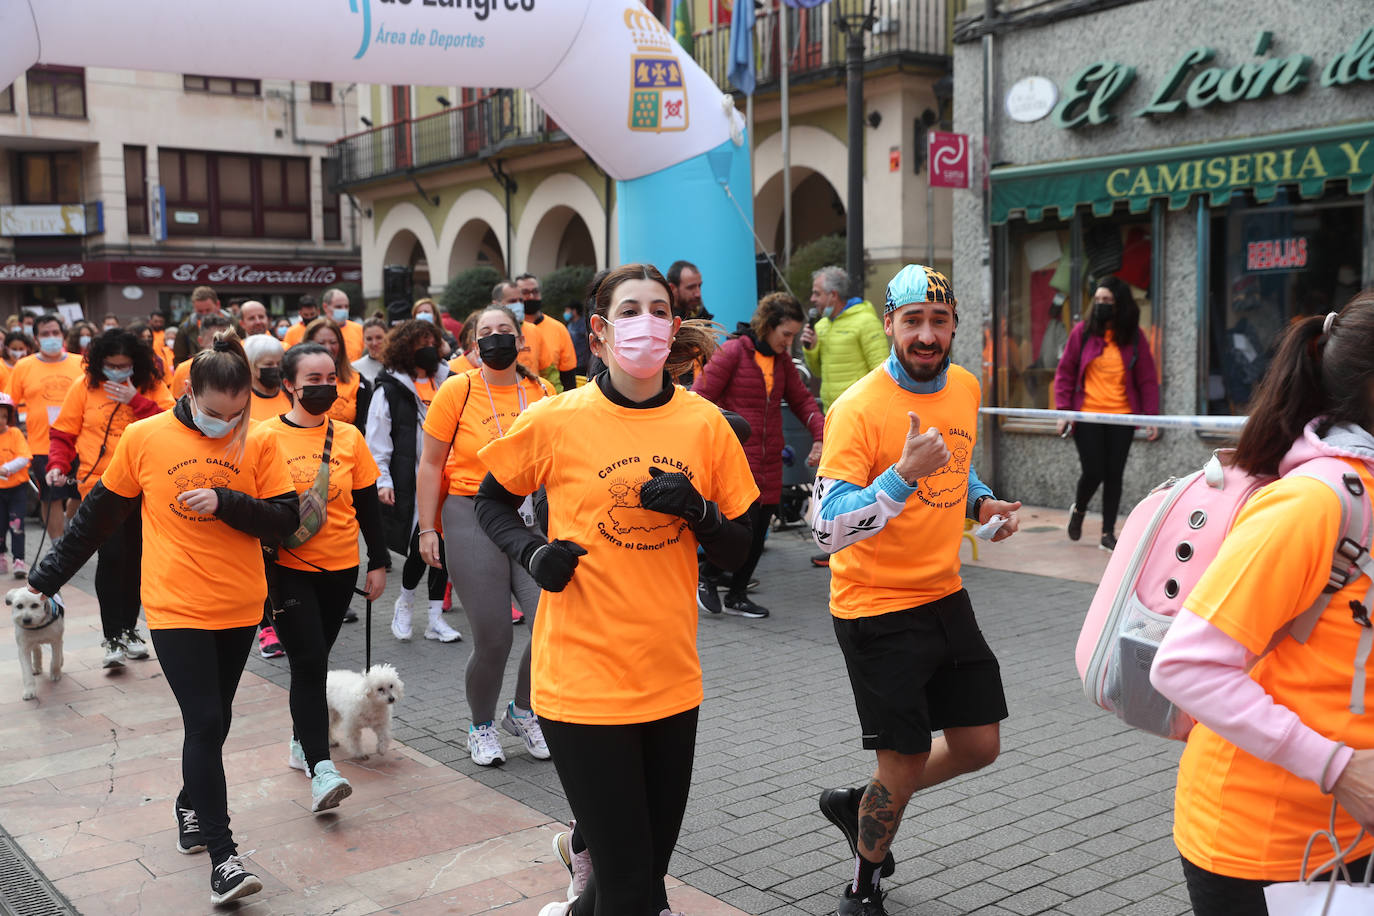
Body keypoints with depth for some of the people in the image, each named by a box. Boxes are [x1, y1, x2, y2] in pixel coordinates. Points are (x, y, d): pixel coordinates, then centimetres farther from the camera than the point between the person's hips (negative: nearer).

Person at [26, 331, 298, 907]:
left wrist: (225, 502, -21)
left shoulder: (259, 443, -2)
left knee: (214, 721, 17)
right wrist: (51, 573, 13)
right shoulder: (144, 438, -4)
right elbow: (101, 514, 7)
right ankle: (222, 857, -4)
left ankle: (190, 804, 43)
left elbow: (285, 520, -6)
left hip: (239, 606, 3)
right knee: (205, 724, -9)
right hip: (176, 606, -2)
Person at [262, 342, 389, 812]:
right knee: (308, 661, -11)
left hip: (340, 568, 4)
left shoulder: (349, 437, 4)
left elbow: (367, 504, 10)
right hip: (288, 569, -3)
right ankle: (320, 769, -12)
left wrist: (379, 562, 9)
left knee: (315, 659, 14)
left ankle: (302, 739, 34)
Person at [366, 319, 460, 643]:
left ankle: (436, 618, 13)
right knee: (420, 547, -7)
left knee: (442, 545, 4)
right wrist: (382, 480, -9)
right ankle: (404, 604, 20)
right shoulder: (390, 389, -2)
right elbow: (376, 441, -3)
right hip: (409, 483, -4)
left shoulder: (446, 383, 11)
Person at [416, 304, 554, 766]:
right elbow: (431, 463, 2)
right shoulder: (458, 390, -2)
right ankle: (482, 726, 27)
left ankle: (523, 711, 18)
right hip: (473, 518, -2)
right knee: (493, 640, -2)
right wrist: (427, 528, -2)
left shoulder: (541, 392, 6)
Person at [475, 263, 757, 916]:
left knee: (653, 863, 17)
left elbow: (735, 551, 7)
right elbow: (491, 502, 9)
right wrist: (533, 552, -10)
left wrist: (698, 511, -14)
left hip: (672, 680, 4)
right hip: (582, 681, -3)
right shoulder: (554, 420, -7)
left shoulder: (704, 423, 0)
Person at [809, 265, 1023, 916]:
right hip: (877, 608, -7)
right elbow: (827, 529, -26)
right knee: (905, 765, 2)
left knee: (978, 747, 13)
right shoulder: (858, 409, -20)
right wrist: (904, 474, -35)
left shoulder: (965, 387, 3)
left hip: (945, 596, 7)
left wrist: (982, 502, 3)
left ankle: (858, 806, 36)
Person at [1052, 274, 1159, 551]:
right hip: (1087, 415, -1)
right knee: (1093, 471, -4)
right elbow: (1065, 372, 4)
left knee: (1114, 474, 4)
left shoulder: (1135, 336, 1)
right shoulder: (1083, 331, 0)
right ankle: (1078, 509, 29)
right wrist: (1064, 409, -4)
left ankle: (1108, 533, 16)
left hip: (1122, 416, 1)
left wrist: (1151, 416, -5)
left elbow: (1147, 379, 3)